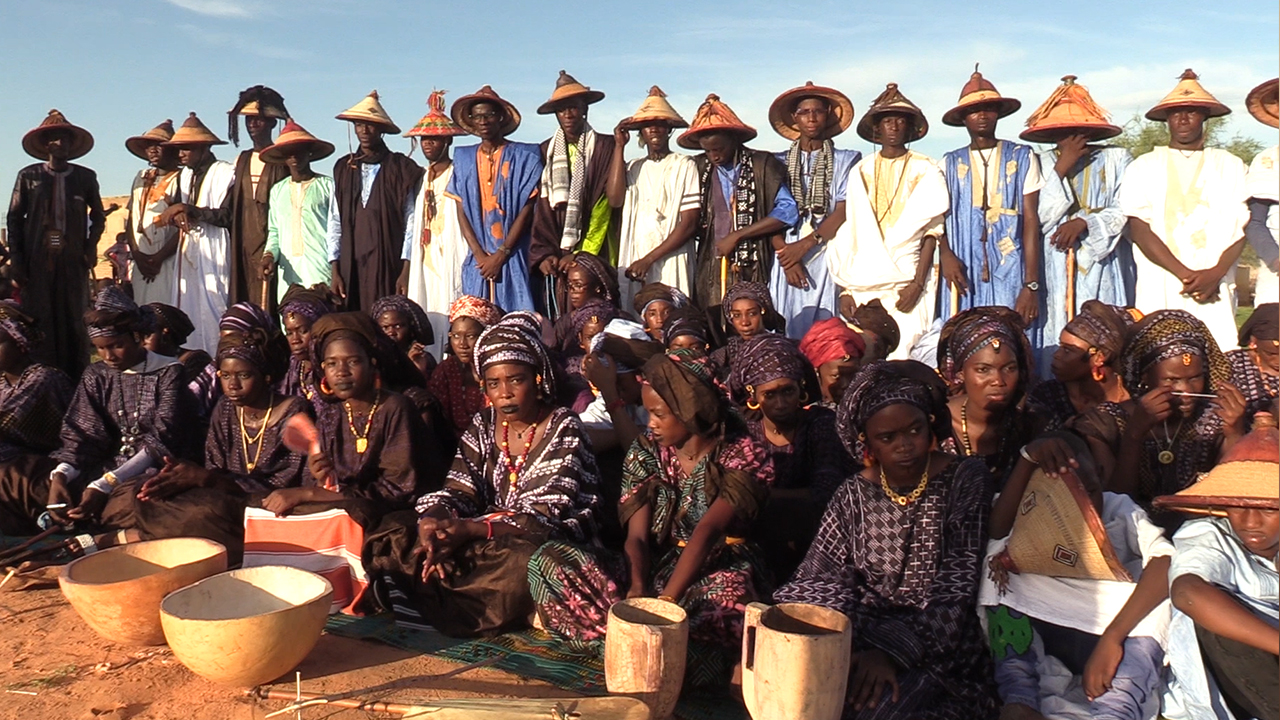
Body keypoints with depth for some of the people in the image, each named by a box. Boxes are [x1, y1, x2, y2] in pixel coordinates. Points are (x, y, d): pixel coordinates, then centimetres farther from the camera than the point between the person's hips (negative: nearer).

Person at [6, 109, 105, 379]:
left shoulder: (85, 177, 10)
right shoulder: (28, 176, 7)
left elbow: (98, 216, 19)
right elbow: (14, 219, 8)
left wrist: (90, 247, 4)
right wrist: (15, 260, 0)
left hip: (73, 262, 1)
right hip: (36, 262, -1)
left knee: (73, 321, 1)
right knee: (39, 321, -2)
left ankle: (75, 379, 4)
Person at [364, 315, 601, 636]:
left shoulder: (562, 429, -10)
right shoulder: (484, 425, 7)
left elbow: (544, 517, -18)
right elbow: (457, 492, -1)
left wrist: (468, 530, -31)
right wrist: (431, 523, -26)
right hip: (485, 537, 5)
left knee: (519, 563, -38)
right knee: (397, 539, -12)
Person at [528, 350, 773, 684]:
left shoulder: (743, 457, -9)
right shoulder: (647, 452, 5)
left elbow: (706, 533, -23)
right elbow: (637, 536, -4)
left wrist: (664, 602, -33)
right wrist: (637, 588, -24)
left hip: (720, 569, -4)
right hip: (656, 566, 5)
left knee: (726, 594, -43)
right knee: (548, 559, -17)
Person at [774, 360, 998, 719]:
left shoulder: (965, 479, -4)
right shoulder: (855, 494, 5)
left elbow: (955, 592, -10)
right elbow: (818, 581, -1)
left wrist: (893, 650, -23)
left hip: (934, 646, -3)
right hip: (863, 632, 3)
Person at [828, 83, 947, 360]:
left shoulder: (926, 170, 6)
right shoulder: (861, 171, 12)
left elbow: (931, 232, 0)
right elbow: (850, 234, 9)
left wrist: (918, 283, -11)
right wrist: (845, 288, 0)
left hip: (908, 282, -2)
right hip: (864, 282, 2)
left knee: (903, 353, -11)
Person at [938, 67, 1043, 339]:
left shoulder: (1022, 157, 7)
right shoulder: (950, 163, 12)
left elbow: (1031, 221, 2)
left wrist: (1031, 284, -7)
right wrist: (945, 254, -12)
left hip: (1010, 276, -1)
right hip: (964, 276, 1)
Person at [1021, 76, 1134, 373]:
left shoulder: (1117, 159, 9)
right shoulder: (1042, 164, 8)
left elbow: (1127, 211, 1)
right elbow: (1037, 219, -3)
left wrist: (1085, 222, -12)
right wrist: (1061, 169, -5)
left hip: (1102, 266, 0)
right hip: (1056, 276, 0)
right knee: (1057, 343, -4)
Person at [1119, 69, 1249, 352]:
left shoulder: (1229, 165, 14)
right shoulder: (1144, 167, 11)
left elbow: (1241, 226, 6)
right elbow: (1138, 228, 0)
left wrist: (1215, 274, -11)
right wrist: (1184, 274, -10)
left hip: (1216, 289, 1)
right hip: (1159, 290, -1)